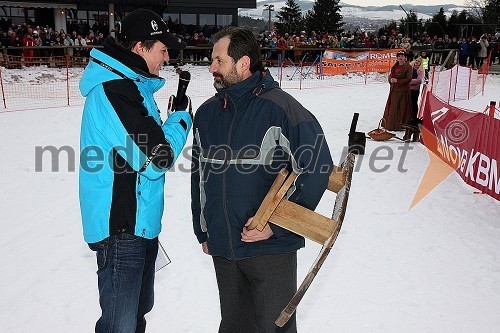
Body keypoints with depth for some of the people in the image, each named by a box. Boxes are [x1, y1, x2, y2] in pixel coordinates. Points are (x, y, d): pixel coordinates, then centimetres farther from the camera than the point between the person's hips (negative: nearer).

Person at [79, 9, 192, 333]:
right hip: (122, 229, -10)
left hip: (140, 222, 10)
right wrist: (181, 118, -8)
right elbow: (156, 161, -21)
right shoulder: (113, 90, -21)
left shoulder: (131, 84, 11)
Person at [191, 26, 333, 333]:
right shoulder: (206, 113, 6)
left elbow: (318, 167, -14)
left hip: (271, 248, -5)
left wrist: (276, 225, -16)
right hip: (222, 249, 6)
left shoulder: (280, 108, -13)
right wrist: (203, 231, 15)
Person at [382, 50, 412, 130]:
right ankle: (391, 123, 15)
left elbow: (409, 79, -12)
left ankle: (401, 125, -2)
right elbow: (390, 75, 18)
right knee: (392, 108, 8)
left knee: (401, 108, -5)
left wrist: (397, 81, -17)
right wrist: (391, 79, -6)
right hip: (394, 89, 7)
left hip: (403, 90, -7)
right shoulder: (395, 66, 15)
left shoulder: (408, 67, -6)